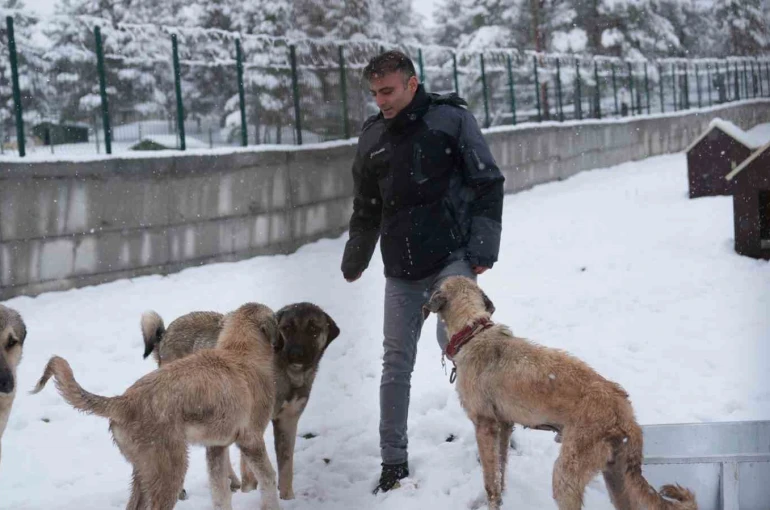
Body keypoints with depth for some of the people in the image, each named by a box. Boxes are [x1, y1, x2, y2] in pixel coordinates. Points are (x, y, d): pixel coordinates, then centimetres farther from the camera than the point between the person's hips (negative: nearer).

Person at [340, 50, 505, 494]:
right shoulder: (373, 136, 10)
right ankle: (394, 461, 11)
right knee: (397, 362, 4)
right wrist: (355, 260, 20)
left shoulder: (451, 119, -5)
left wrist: (483, 247, -12)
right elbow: (366, 208, 21)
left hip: (451, 258, -5)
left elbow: (488, 185, -6)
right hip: (400, 270, 5)